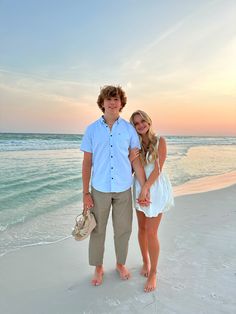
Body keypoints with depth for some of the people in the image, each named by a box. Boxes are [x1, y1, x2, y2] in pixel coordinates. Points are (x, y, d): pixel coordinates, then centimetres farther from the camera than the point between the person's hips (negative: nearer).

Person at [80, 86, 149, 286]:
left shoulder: (129, 129, -1)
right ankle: (98, 267, 34)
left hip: (123, 189, 1)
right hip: (100, 189, 0)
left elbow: (136, 161, 0)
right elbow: (87, 163, 1)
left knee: (123, 230, 13)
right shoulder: (92, 129, -1)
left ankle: (121, 264, 38)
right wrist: (86, 193, -2)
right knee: (97, 230, 12)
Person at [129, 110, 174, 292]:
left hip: (156, 188, -4)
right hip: (139, 188, 4)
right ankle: (146, 262, 35)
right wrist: (131, 159, -15)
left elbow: (158, 169, -14)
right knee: (142, 228, 13)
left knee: (151, 232, -2)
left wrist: (145, 188, -19)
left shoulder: (160, 141, -8)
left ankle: (153, 273, 16)